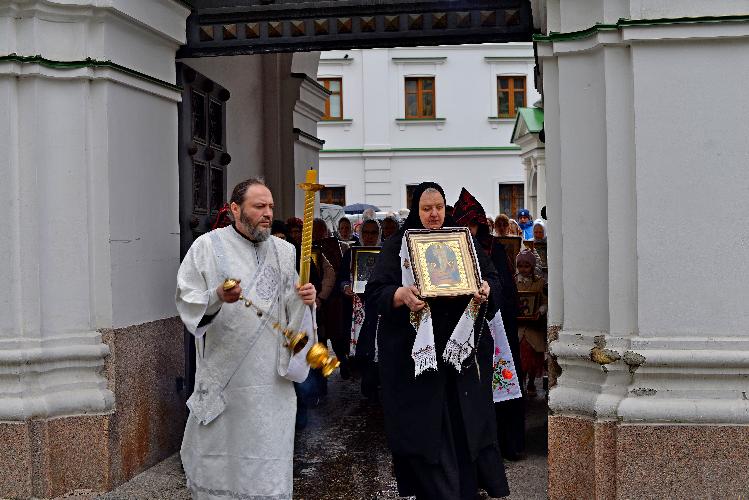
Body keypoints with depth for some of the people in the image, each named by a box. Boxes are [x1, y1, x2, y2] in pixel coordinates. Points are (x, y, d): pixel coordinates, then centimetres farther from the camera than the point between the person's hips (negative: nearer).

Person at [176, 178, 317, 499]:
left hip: (271, 375, 3)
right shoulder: (208, 246, 0)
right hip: (224, 370, -2)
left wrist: (305, 299, -10)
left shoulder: (284, 251, 9)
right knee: (218, 444, 6)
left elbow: (292, 308, 12)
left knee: (269, 447, 4)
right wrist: (217, 297, -22)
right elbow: (186, 300, -4)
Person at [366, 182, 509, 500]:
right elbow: (375, 291, -4)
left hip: (461, 347, 2)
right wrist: (401, 295, -24)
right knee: (425, 424, -2)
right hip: (416, 351, -2)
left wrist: (486, 289, -12)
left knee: (465, 420, 2)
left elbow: (491, 276, 12)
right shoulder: (397, 246, 4)